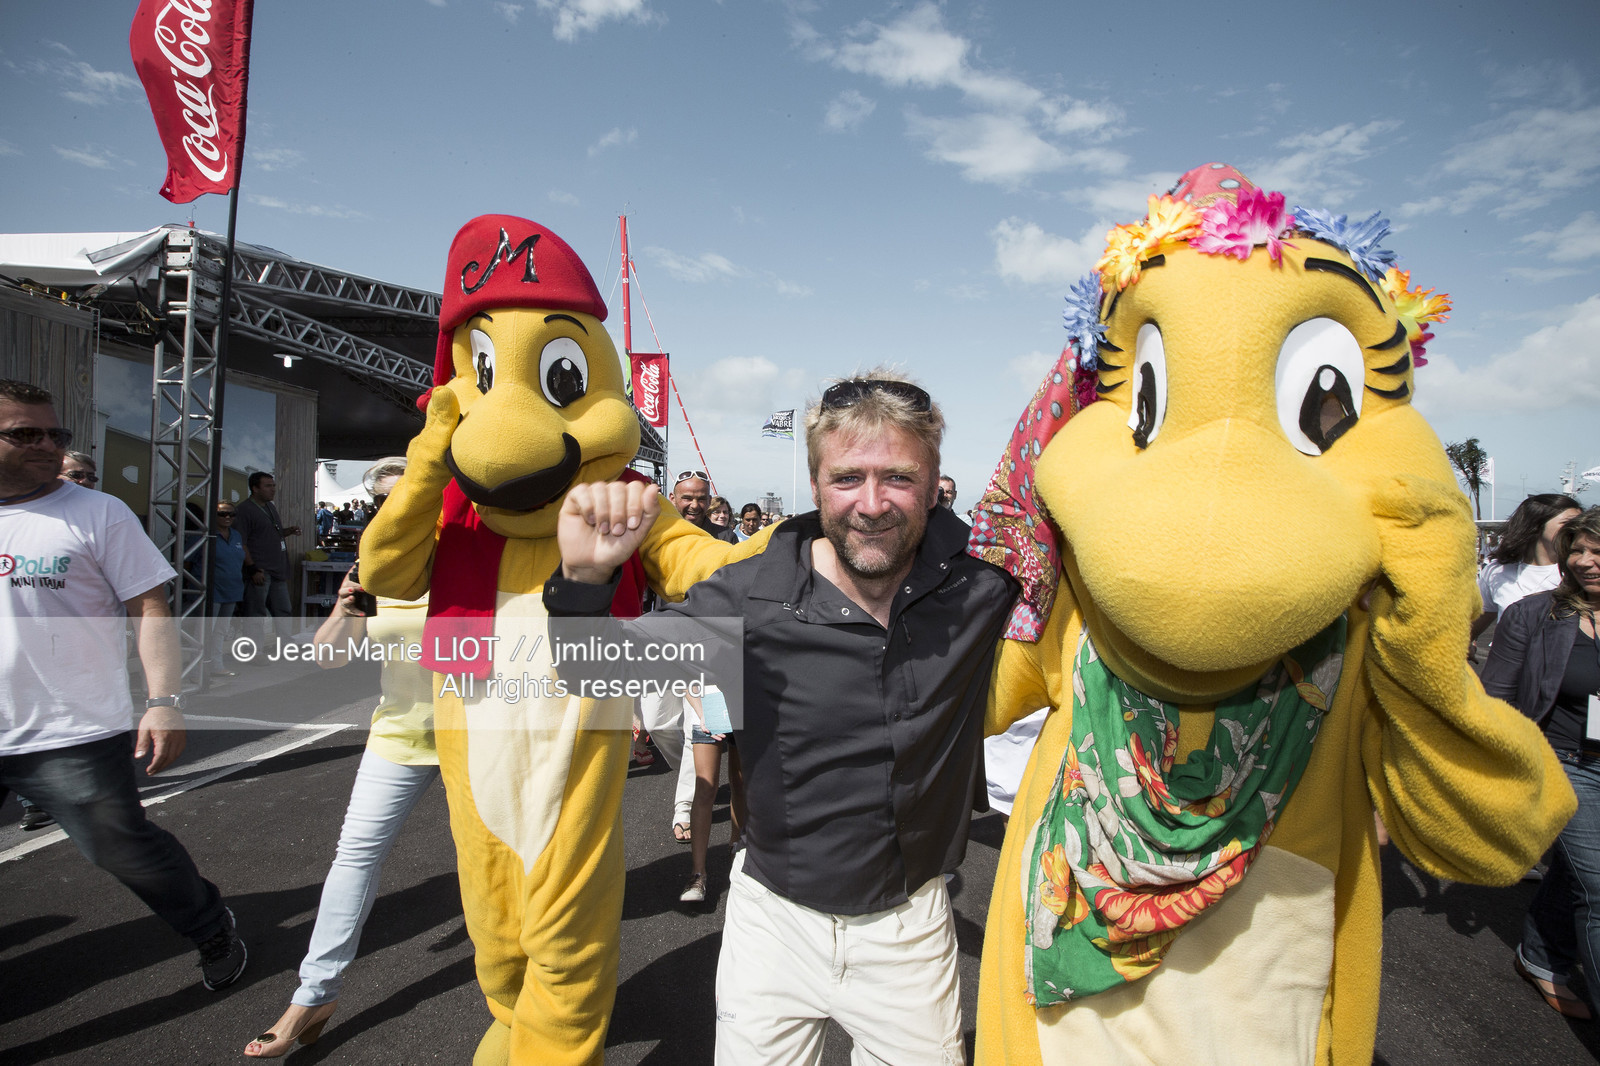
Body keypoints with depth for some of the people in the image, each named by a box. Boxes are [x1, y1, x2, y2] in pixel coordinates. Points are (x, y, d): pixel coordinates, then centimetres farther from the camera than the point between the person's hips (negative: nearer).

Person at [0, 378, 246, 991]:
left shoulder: (99, 515, -3)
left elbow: (150, 612, -7)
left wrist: (164, 702, -17)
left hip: (75, 735, -4)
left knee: (121, 848, -1)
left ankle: (212, 932, 21)